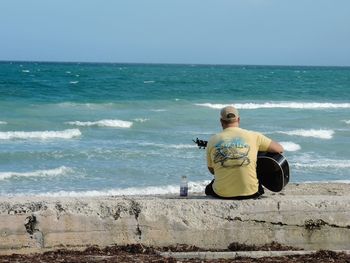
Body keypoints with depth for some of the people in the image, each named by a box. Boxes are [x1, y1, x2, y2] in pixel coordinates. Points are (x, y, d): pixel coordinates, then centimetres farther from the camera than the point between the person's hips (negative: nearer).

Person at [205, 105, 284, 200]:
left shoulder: (212, 141, 0)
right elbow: (280, 149, 5)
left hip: (221, 194, 0)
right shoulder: (253, 136, -5)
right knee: (259, 189, 37)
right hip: (249, 193, 0)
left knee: (209, 188, 36)